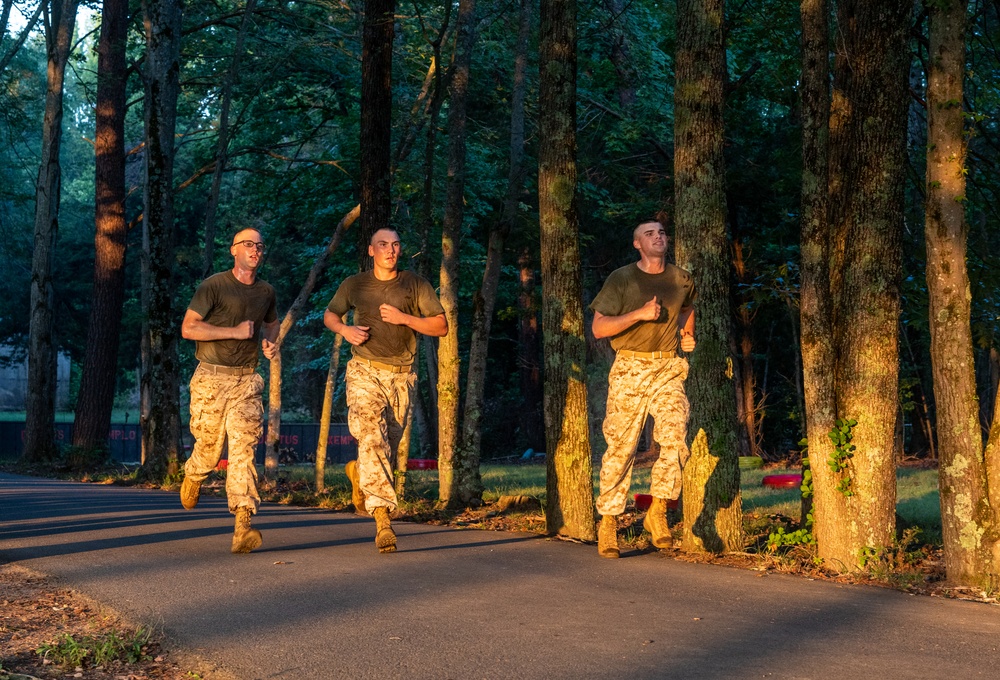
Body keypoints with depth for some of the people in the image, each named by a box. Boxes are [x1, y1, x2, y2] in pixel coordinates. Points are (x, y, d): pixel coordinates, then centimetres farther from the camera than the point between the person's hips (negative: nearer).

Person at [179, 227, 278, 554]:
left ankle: (242, 527, -18)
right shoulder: (214, 285, -5)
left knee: (243, 449, -10)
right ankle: (192, 476, 43)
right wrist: (235, 332, -17)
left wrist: (270, 342, 10)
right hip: (211, 378, -3)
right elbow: (188, 328, -11)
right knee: (209, 447, 5)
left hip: (246, 380, 3)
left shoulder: (265, 291, 12)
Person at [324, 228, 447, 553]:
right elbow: (329, 314, 22)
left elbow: (441, 326, 1)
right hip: (365, 371, -1)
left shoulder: (415, 285, 4)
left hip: (400, 376, 2)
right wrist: (345, 329, 0)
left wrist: (404, 318, -12)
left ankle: (359, 472, 44)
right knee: (371, 438, -20)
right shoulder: (354, 285, 8)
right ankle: (382, 516, -25)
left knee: (389, 446, 10)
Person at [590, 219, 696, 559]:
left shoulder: (681, 280, 10)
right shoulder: (622, 279, -1)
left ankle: (658, 511, -2)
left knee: (675, 437, -17)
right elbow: (599, 328, -7)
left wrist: (688, 333, 19)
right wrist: (639, 314, -16)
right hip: (629, 369, -2)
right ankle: (608, 521, 10)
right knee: (621, 447, -1)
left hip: (668, 370, 3)